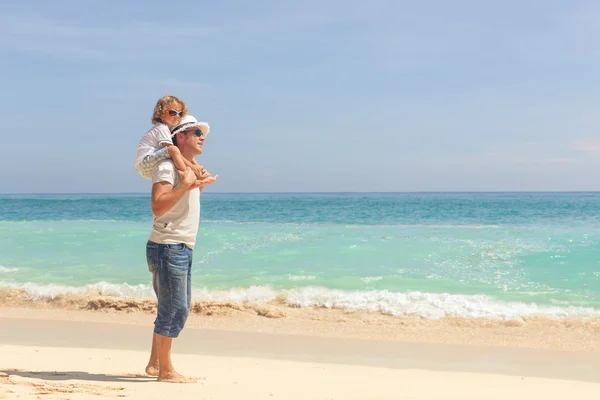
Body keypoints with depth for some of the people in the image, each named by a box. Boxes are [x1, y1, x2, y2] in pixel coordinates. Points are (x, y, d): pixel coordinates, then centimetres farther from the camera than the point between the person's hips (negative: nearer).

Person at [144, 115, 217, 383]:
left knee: (180, 308, 14)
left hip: (183, 249, 10)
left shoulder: (190, 168, 17)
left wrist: (200, 186, 19)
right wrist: (184, 186, -29)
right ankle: (165, 370, 1)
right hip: (168, 247, -10)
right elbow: (158, 207, -24)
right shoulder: (167, 167, -13)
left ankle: (155, 364, 24)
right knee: (174, 310, -8)